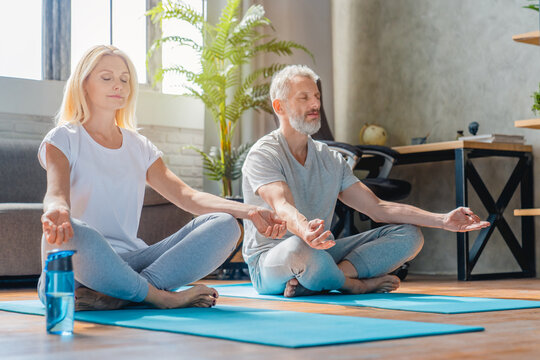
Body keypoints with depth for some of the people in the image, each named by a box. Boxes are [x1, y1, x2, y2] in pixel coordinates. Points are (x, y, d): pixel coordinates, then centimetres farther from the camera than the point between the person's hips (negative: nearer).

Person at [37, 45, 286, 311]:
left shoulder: (139, 146, 18)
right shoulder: (63, 139, 5)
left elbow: (186, 195, 6)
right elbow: (56, 193, -15)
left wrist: (249, 211, -11)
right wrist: (56, 211, -43)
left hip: (131, 258, 5)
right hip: (84, 261, -5)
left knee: (224, 225, -15)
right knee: (73, 233, -41)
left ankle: (116, 296, -27)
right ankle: (162, 297, -19)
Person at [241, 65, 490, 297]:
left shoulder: (331, 160, 12)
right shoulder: (262, 155, -9)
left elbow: (378, 208, 6)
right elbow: (283, 207, -29)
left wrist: (443, 220, -6)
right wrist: (305, 230, -54)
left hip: (320, 253, 7)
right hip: (268, 261, -7)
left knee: (409, 234, -7)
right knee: (299, 247, -43)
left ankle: (311, 282, -25)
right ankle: (357, 284, -10)